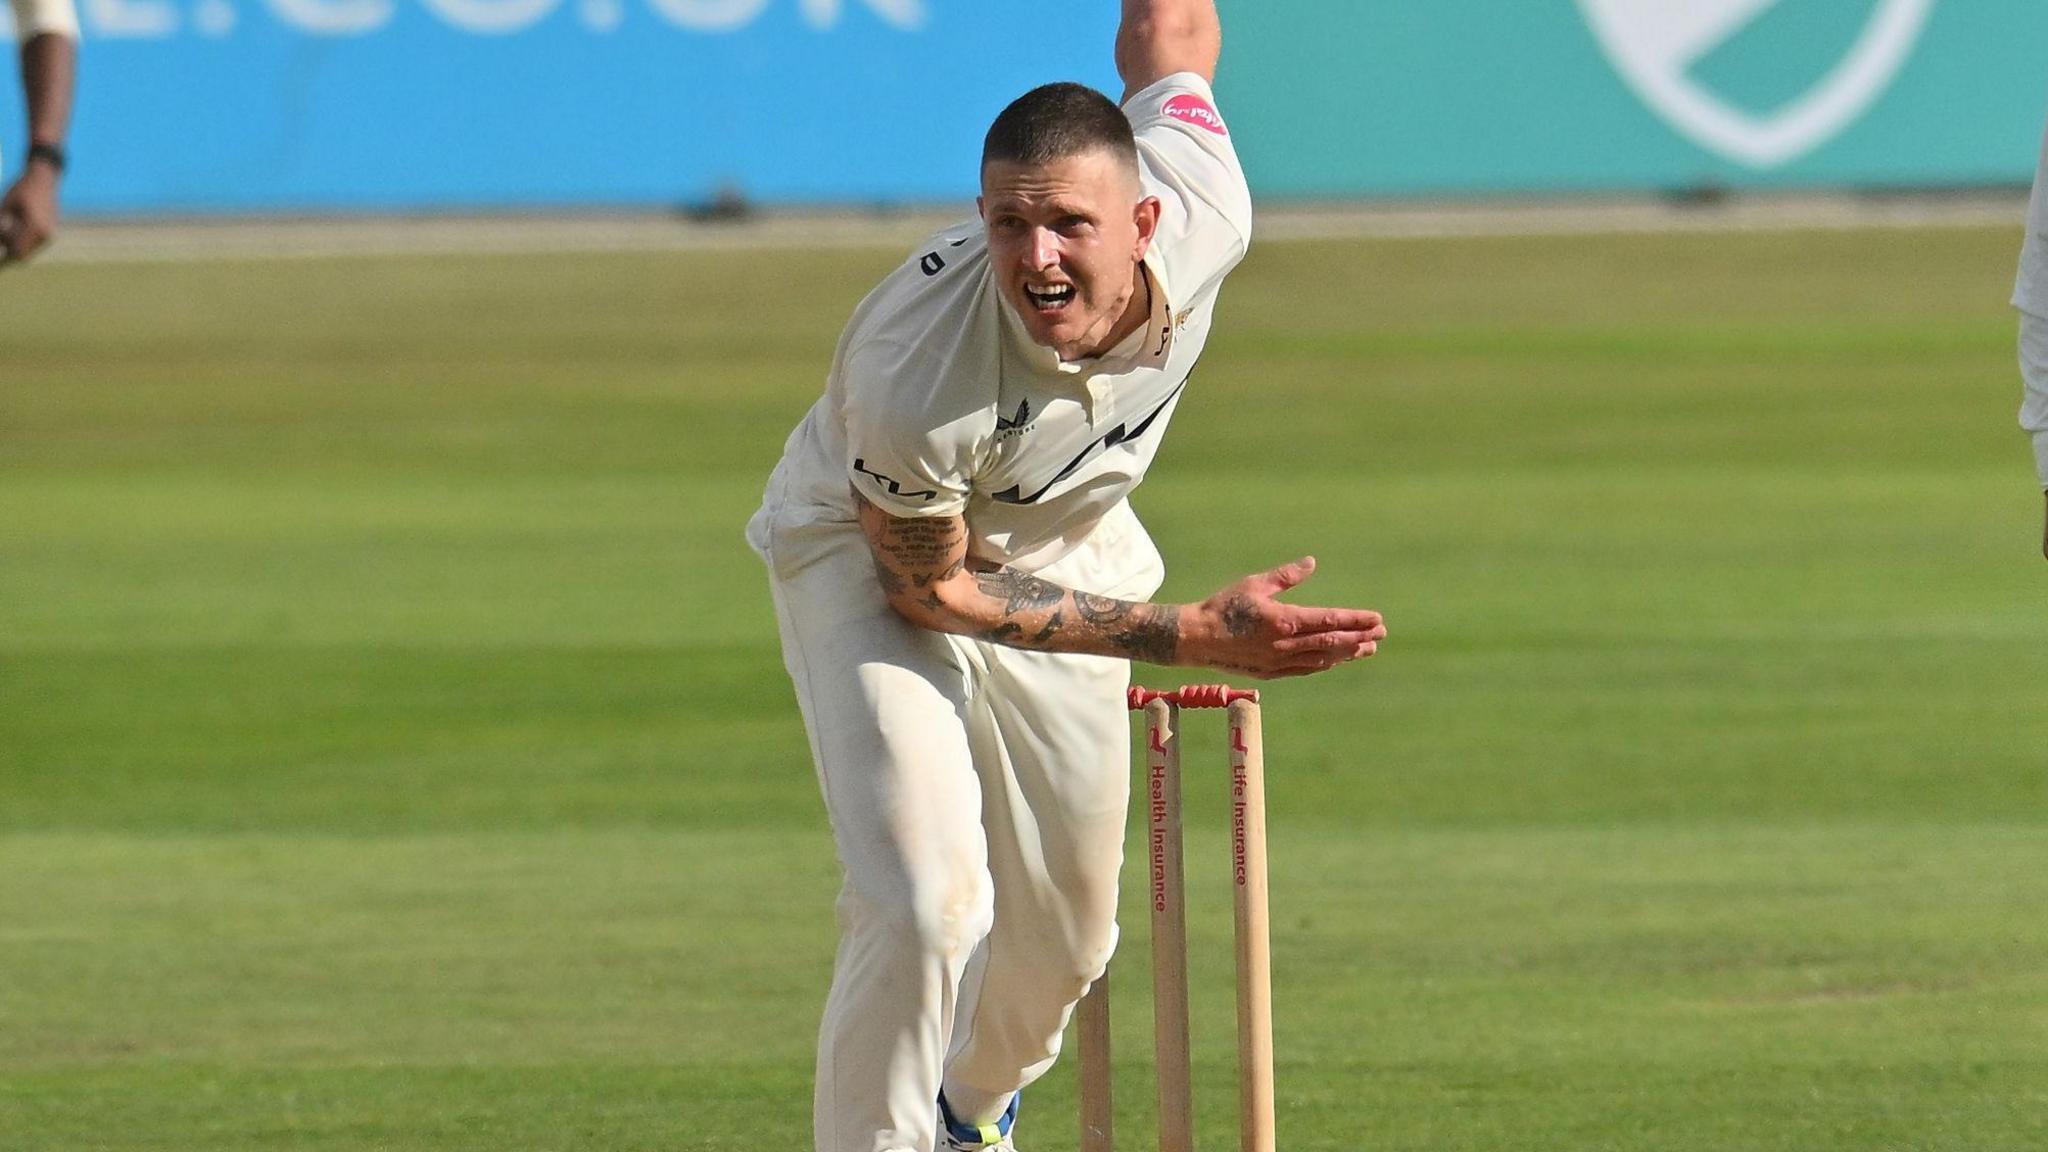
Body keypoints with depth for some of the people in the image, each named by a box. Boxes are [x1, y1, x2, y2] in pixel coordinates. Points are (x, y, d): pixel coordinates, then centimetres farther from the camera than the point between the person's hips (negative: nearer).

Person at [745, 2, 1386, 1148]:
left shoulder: (1205, 216, -31)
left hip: (1065, 556, 5)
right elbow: (929, 587, -25)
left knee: (1065, 933, 15)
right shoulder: (912, 376, -42)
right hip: (869, 554, -5)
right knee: (929, 903, -25)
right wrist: (1197, 635, -30)